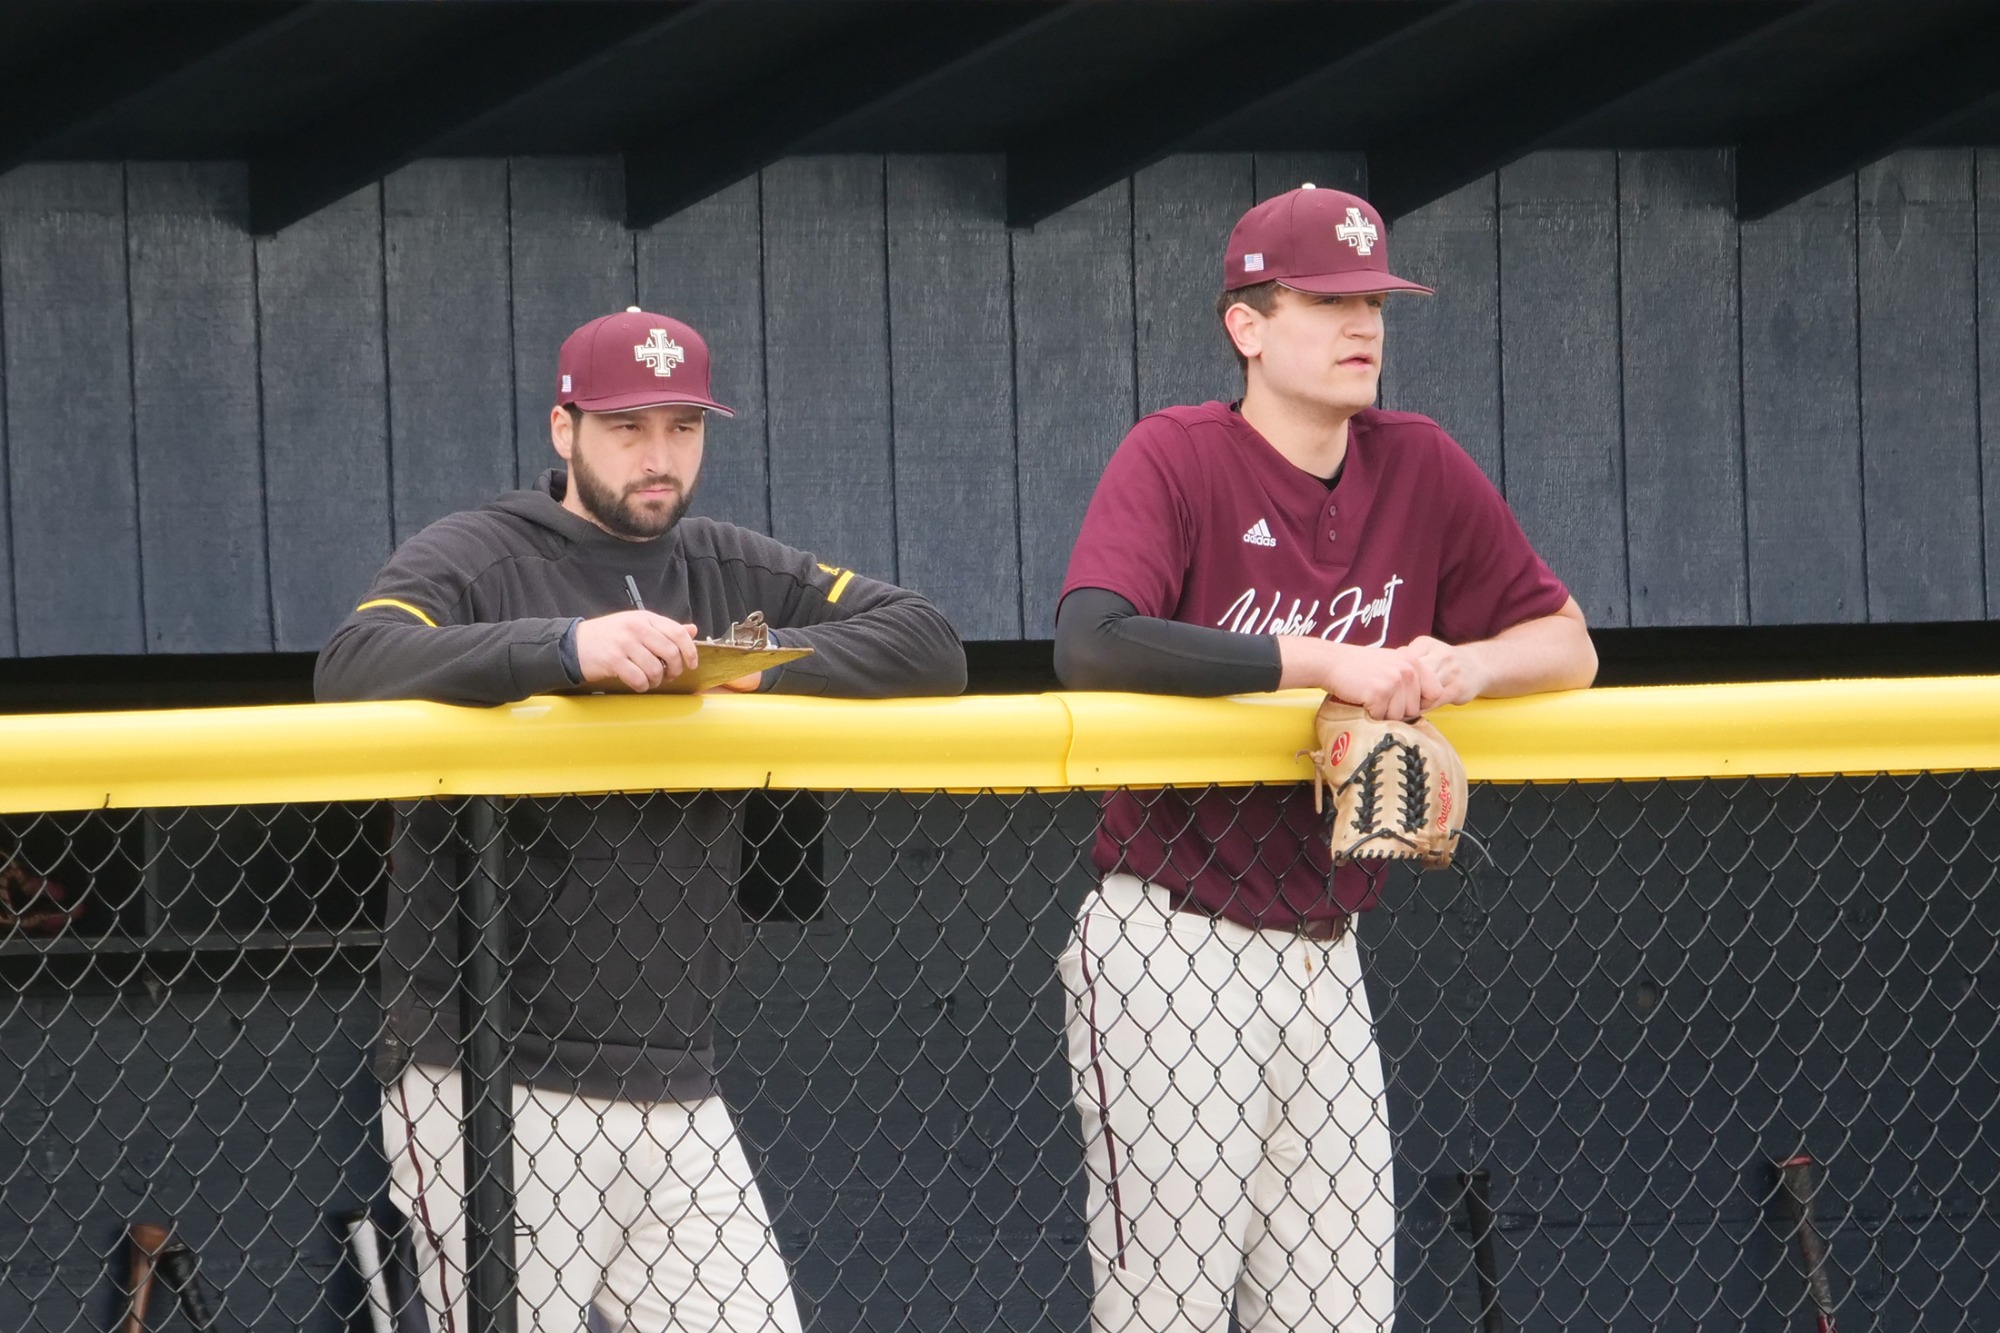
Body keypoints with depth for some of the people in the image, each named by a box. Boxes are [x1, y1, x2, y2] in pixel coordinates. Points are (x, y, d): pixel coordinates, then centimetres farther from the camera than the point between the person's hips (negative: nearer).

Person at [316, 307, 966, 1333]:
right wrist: (567, 647, -31)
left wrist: (751, 669, -8)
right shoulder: (474, 557, 0)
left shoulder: (730, 572, 16)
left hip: (676, 1092, 5)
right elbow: (351, 666, -19)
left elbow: (929, 644, 8)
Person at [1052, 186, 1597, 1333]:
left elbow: (1568, 645, 11)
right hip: (1170, 947, -5)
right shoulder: (1178, 456, -8)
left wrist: (1466, 665, -12)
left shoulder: (1420, 468, 8)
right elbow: (1091, 643, -24)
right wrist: (1324, 661, -27)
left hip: (1326, 957, 5)